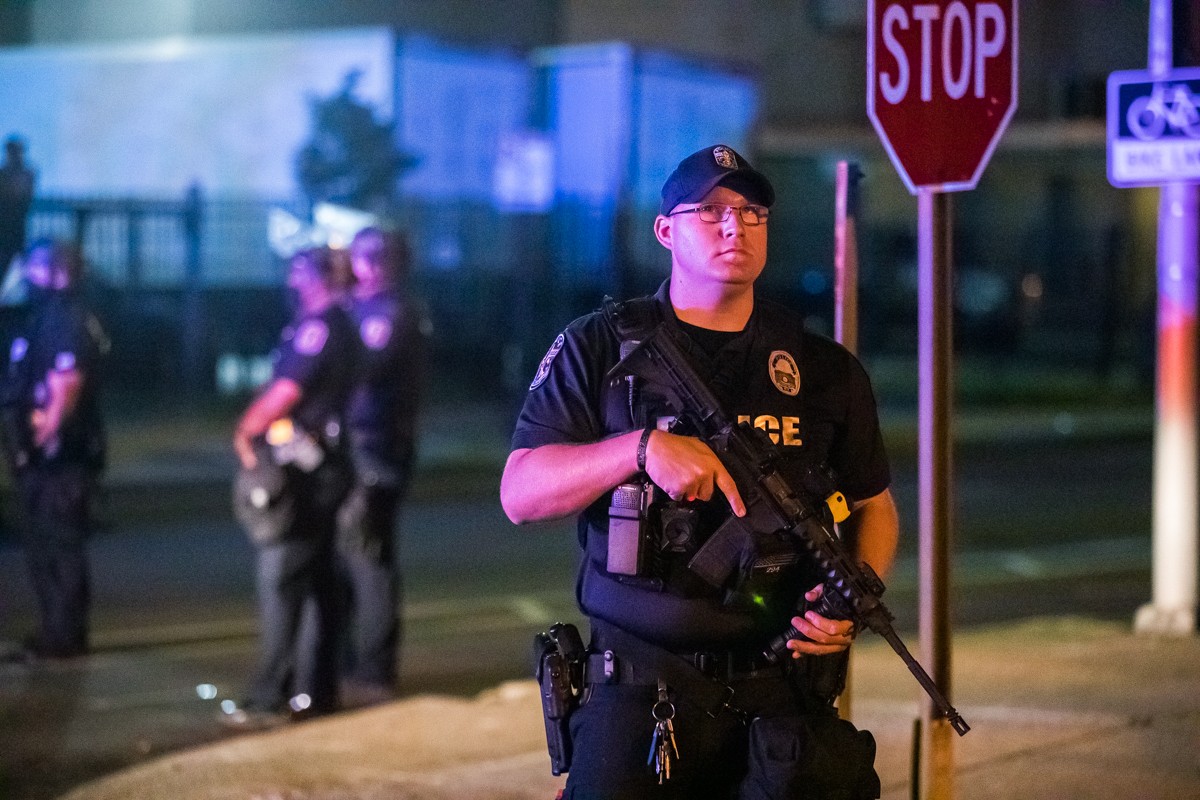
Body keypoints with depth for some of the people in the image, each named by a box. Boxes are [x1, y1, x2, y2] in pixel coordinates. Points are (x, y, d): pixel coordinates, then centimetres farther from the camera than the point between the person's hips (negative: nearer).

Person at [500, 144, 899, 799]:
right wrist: (642, 447, -19)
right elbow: (520, 493, -4)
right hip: (640, 689, -2)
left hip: (783, 688, 2)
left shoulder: (825, 370, 10)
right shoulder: (598, 347, 4)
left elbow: (873, 506, 18)